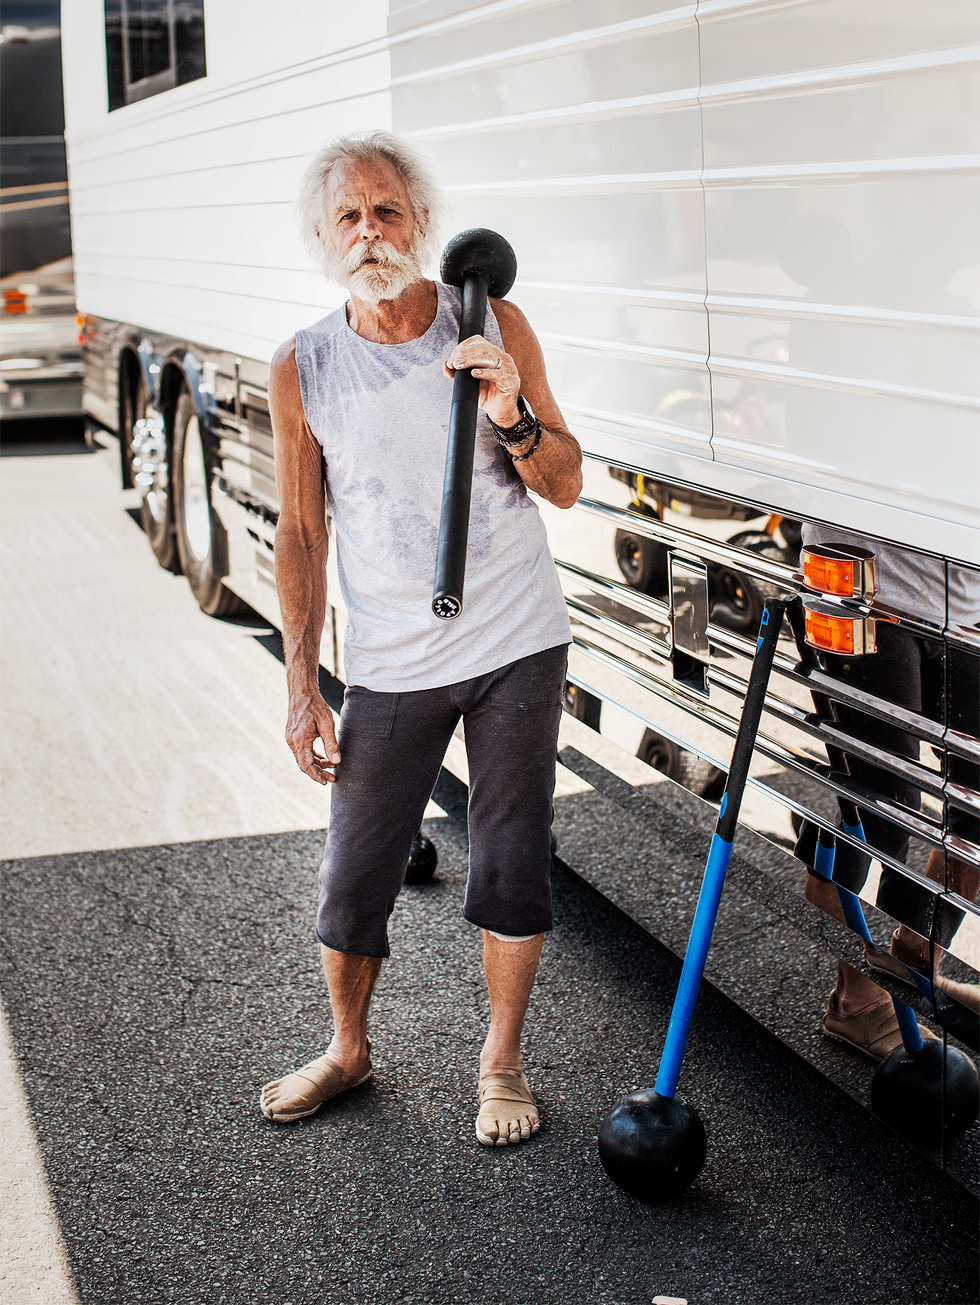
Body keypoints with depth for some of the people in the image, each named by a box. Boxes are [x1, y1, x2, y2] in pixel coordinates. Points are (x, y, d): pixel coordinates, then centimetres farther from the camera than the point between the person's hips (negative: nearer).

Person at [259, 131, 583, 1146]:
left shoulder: (495, 327, -4)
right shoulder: (301, 370, -4)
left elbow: (567, 485, 0)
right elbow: (301, 535, 2)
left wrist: (513, 418, -21)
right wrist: (302, 689, 0)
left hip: (518, 647, 0)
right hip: (389, 667, 0)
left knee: (511, 863, 8)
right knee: (355, 875, 6)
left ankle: (502, 1060, 28)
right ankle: (348, 1050, 32)